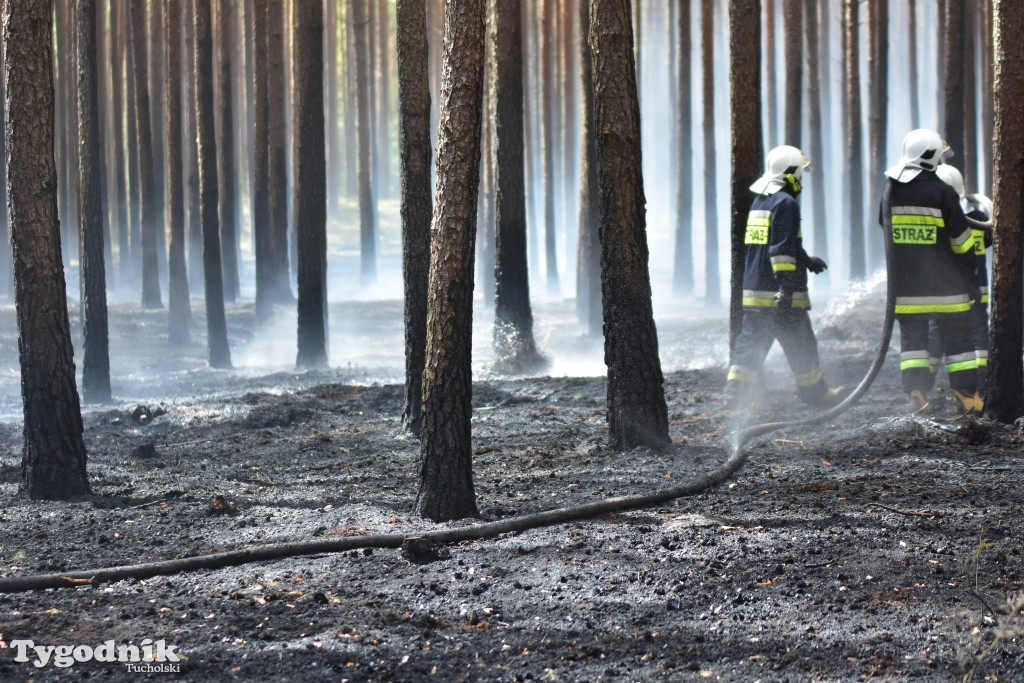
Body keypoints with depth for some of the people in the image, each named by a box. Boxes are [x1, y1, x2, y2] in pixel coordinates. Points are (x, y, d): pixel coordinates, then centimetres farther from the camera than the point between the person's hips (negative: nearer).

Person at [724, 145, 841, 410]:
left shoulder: (759, 202, 17)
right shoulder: (786, 203, -11)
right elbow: (783, 248, -19)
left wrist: (806, 260, 36)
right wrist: (786, 286, -22)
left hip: (753, 290, 8)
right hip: (779, 293, -8)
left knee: (750, 339, 8)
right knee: (800, 343, 5)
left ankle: (735, 390, -2)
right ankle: (814, 391, 16)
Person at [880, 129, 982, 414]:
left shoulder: (891, 190, 2)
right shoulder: (942, 192, -11)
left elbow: (885, 228, 15)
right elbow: (961, 240, -6)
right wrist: (970, 275, 7)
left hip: (905, 284, 3)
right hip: (944, 283, -3)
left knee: (912, 337, 9)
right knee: (956, 338, 5)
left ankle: (916, 394, -2)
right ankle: (969, 396, 7)